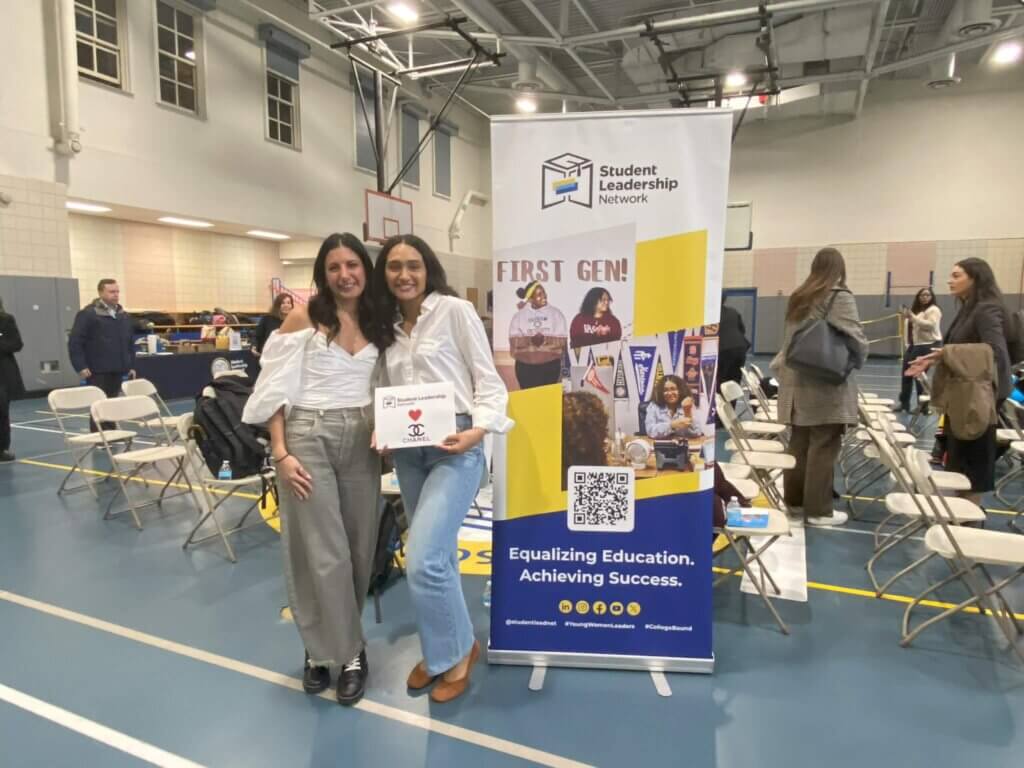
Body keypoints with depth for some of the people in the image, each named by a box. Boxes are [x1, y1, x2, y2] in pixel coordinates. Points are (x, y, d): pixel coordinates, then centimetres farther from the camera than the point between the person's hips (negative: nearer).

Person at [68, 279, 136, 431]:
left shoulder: (124, 315, 14)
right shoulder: (88, 314, -7)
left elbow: (130, 343, 21)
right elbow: (75, 342, -10)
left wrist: (131, 365, 15)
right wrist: (81, 366, -15)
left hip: (117, 370, 6)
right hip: (97, 371, -6)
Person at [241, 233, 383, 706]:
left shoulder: (377, 323, 8)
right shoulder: (304, 317, -3)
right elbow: (277, 388, -5)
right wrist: (280, 452, -11)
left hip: (363, 441, 5)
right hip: (309, 437, -4)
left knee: (359, 547, 10)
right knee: (324, 553, -1)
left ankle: (326, 644, 31)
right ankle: (347, 652, 19)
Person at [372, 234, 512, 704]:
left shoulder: (455, 311, -4)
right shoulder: (387, 326, 14)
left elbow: (487, 378, -6)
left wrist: (480, 429, -19)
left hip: (455, 448, -6)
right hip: (407, 452, 6)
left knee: (423, 561, -14)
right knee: (435, 557, 14)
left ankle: (458, 649, 12)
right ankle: (441, 650, 33)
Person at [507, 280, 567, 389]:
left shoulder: (556, 313, 3)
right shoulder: (519, 316, 3)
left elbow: (561, 340, -4)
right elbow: (513, 340, -6)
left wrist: (545, 340, -21)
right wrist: (530, 340, -23)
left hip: (550, 364, 0)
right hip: (525, 366, 0)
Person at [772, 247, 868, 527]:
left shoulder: (798, 297, 13)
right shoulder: (840, 297, -7)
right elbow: (855, 338, -13)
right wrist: (857, 361, 4)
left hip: (796, 381, 7)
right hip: (827, 384, -7)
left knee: (799, 443, 14)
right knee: (823, 447, -1)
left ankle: (794, 499, 24)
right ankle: (818, 510, 5)